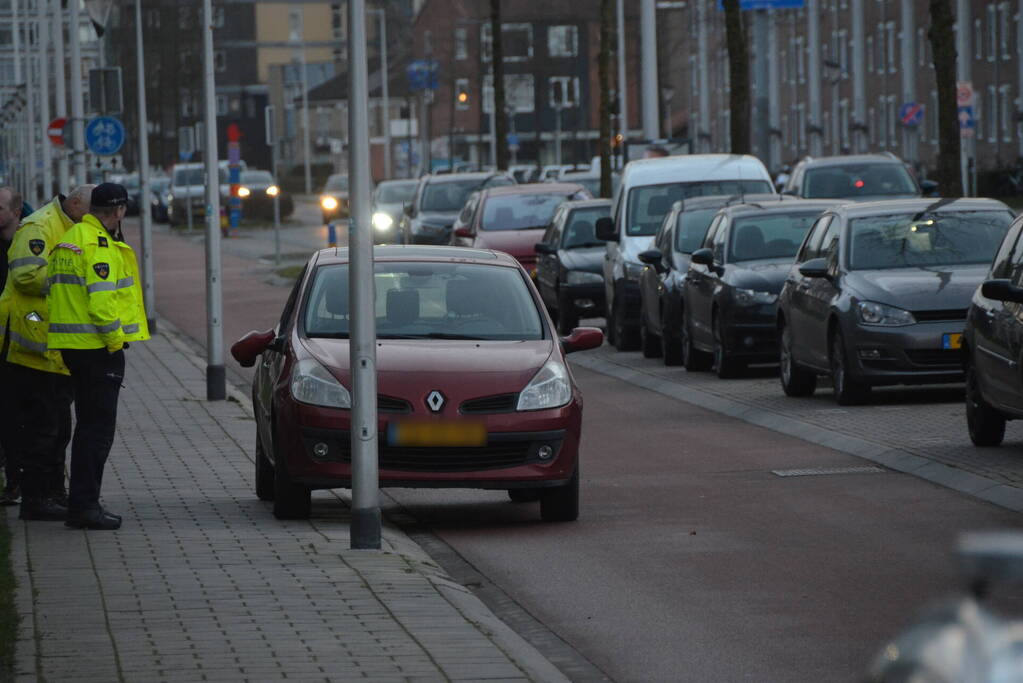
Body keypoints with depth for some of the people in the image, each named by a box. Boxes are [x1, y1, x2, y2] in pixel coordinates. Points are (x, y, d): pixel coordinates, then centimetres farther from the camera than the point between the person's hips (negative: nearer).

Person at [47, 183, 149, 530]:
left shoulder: (66, 241, 16)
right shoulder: (99, 244, -14)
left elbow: (53, 290, 18)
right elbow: (101, 298, -22)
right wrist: (115, 339, -15)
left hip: (71, 345, 10)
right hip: (98, 345, -10)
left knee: (90, 425, 17)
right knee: (99, 427, -6)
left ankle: (82, 504, 21)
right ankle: (84, 505, -8)